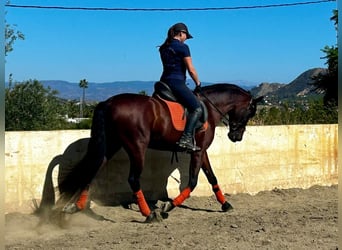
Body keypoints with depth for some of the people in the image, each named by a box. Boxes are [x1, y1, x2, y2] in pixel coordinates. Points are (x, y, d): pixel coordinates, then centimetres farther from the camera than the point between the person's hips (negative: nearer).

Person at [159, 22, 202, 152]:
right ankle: (186, 139, -26)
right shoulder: (183, 47, -7)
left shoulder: (163, 48, 17)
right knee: (197, 108, -12)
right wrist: (198, 83, 8)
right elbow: (191, 69, -7)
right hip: (177, 82, -9)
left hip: (164, 81, 9)